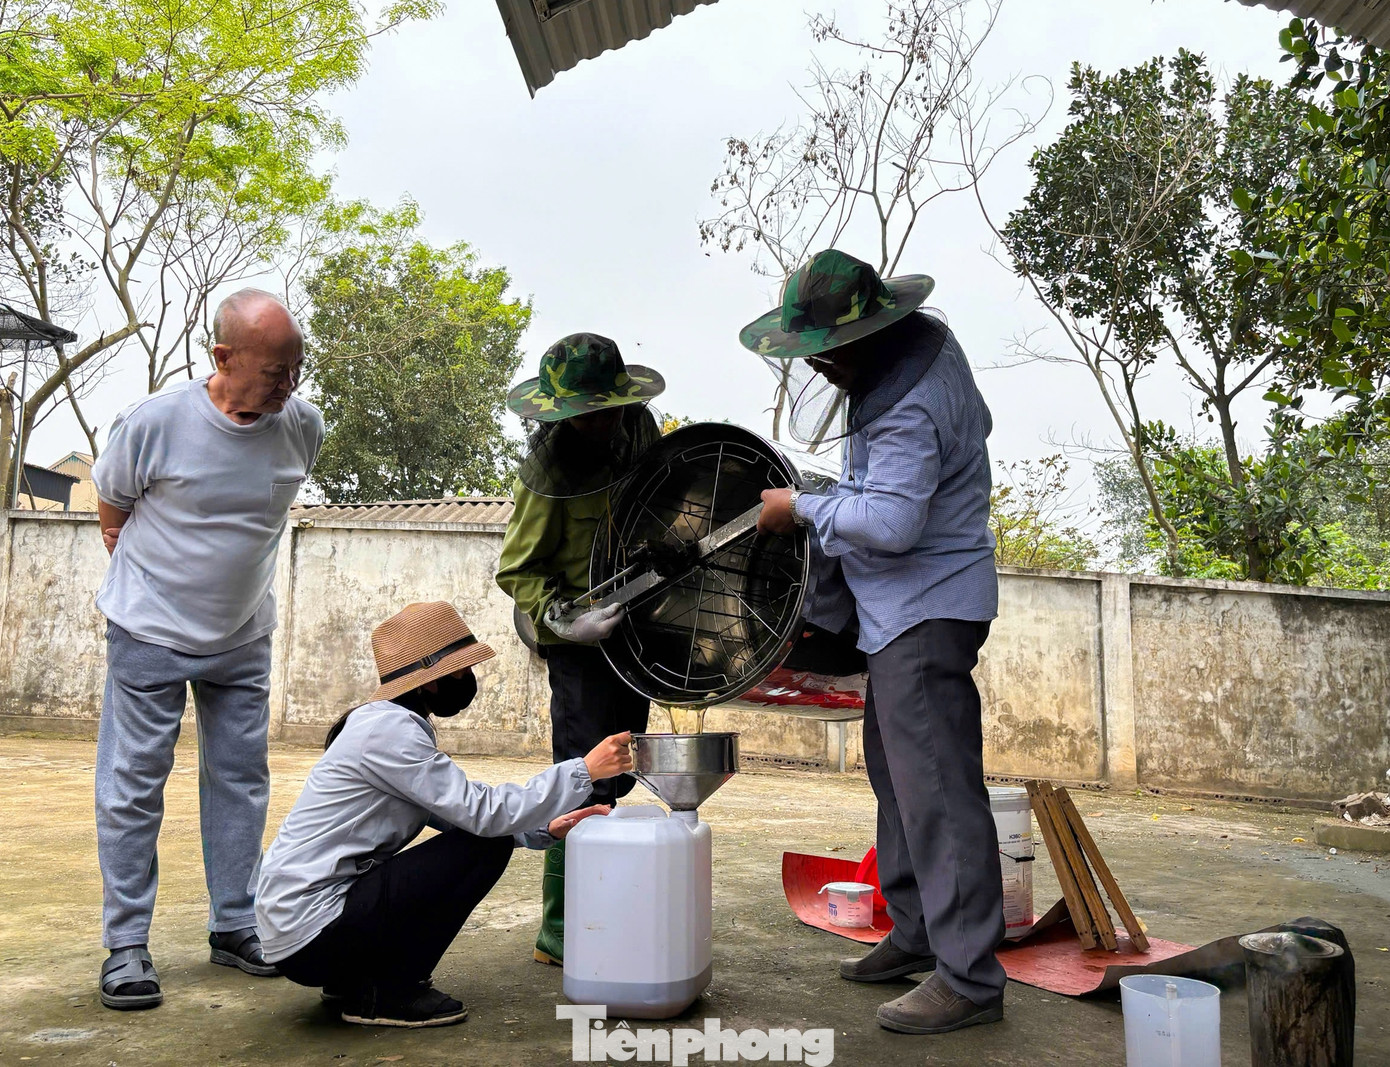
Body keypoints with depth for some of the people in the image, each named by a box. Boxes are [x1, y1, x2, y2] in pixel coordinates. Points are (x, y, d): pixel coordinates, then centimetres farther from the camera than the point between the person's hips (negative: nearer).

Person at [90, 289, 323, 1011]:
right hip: (149, 633, -4)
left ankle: (236, 927, 23)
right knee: (134, 784, 2)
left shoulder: (303, 425, -7)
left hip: (243, 638, 4)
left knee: (240, 779, 10)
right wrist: (150, 583, 5)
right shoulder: (152, 422, -19)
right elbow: (111, 513, -1)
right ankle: (125, 944, 14)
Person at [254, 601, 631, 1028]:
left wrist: (546, 828, 2)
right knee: (484, 846, -13)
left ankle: (351, 980, 13)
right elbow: (482, 812, -21)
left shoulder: (388, 723, 13)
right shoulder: (388, 729, -17)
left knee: (487, 835, 12)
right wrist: (584, 771, -18)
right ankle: (385, 992, -4)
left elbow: (463, 810, 14)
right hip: (310, 935, -10)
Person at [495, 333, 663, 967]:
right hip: (580, 639, -7)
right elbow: (517, 571, -14)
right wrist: (564, 622, -28)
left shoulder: (640, 431, -3)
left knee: (618, 772, 15)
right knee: (586, 778, -9)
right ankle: (559, 932, 4)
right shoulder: (548, 469, -21)